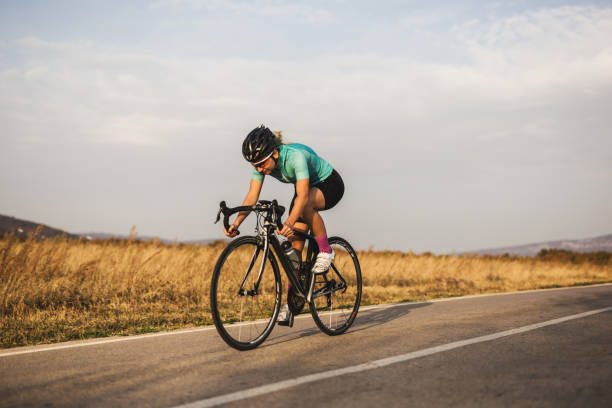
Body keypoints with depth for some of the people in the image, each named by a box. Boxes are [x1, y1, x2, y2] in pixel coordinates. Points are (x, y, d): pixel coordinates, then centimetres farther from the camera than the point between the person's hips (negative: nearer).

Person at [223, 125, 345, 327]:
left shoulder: (295, 156, -37)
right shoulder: (262, 163, -18)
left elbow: (302, 196, -46)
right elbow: (252, 196, -20)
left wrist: (289, 223, -60)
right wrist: (236, 223, -34)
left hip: (329, 184, -6)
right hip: (306, 187, 6)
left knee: (306, 204, -40)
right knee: (295, 245, -7)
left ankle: (325, 250, -19)